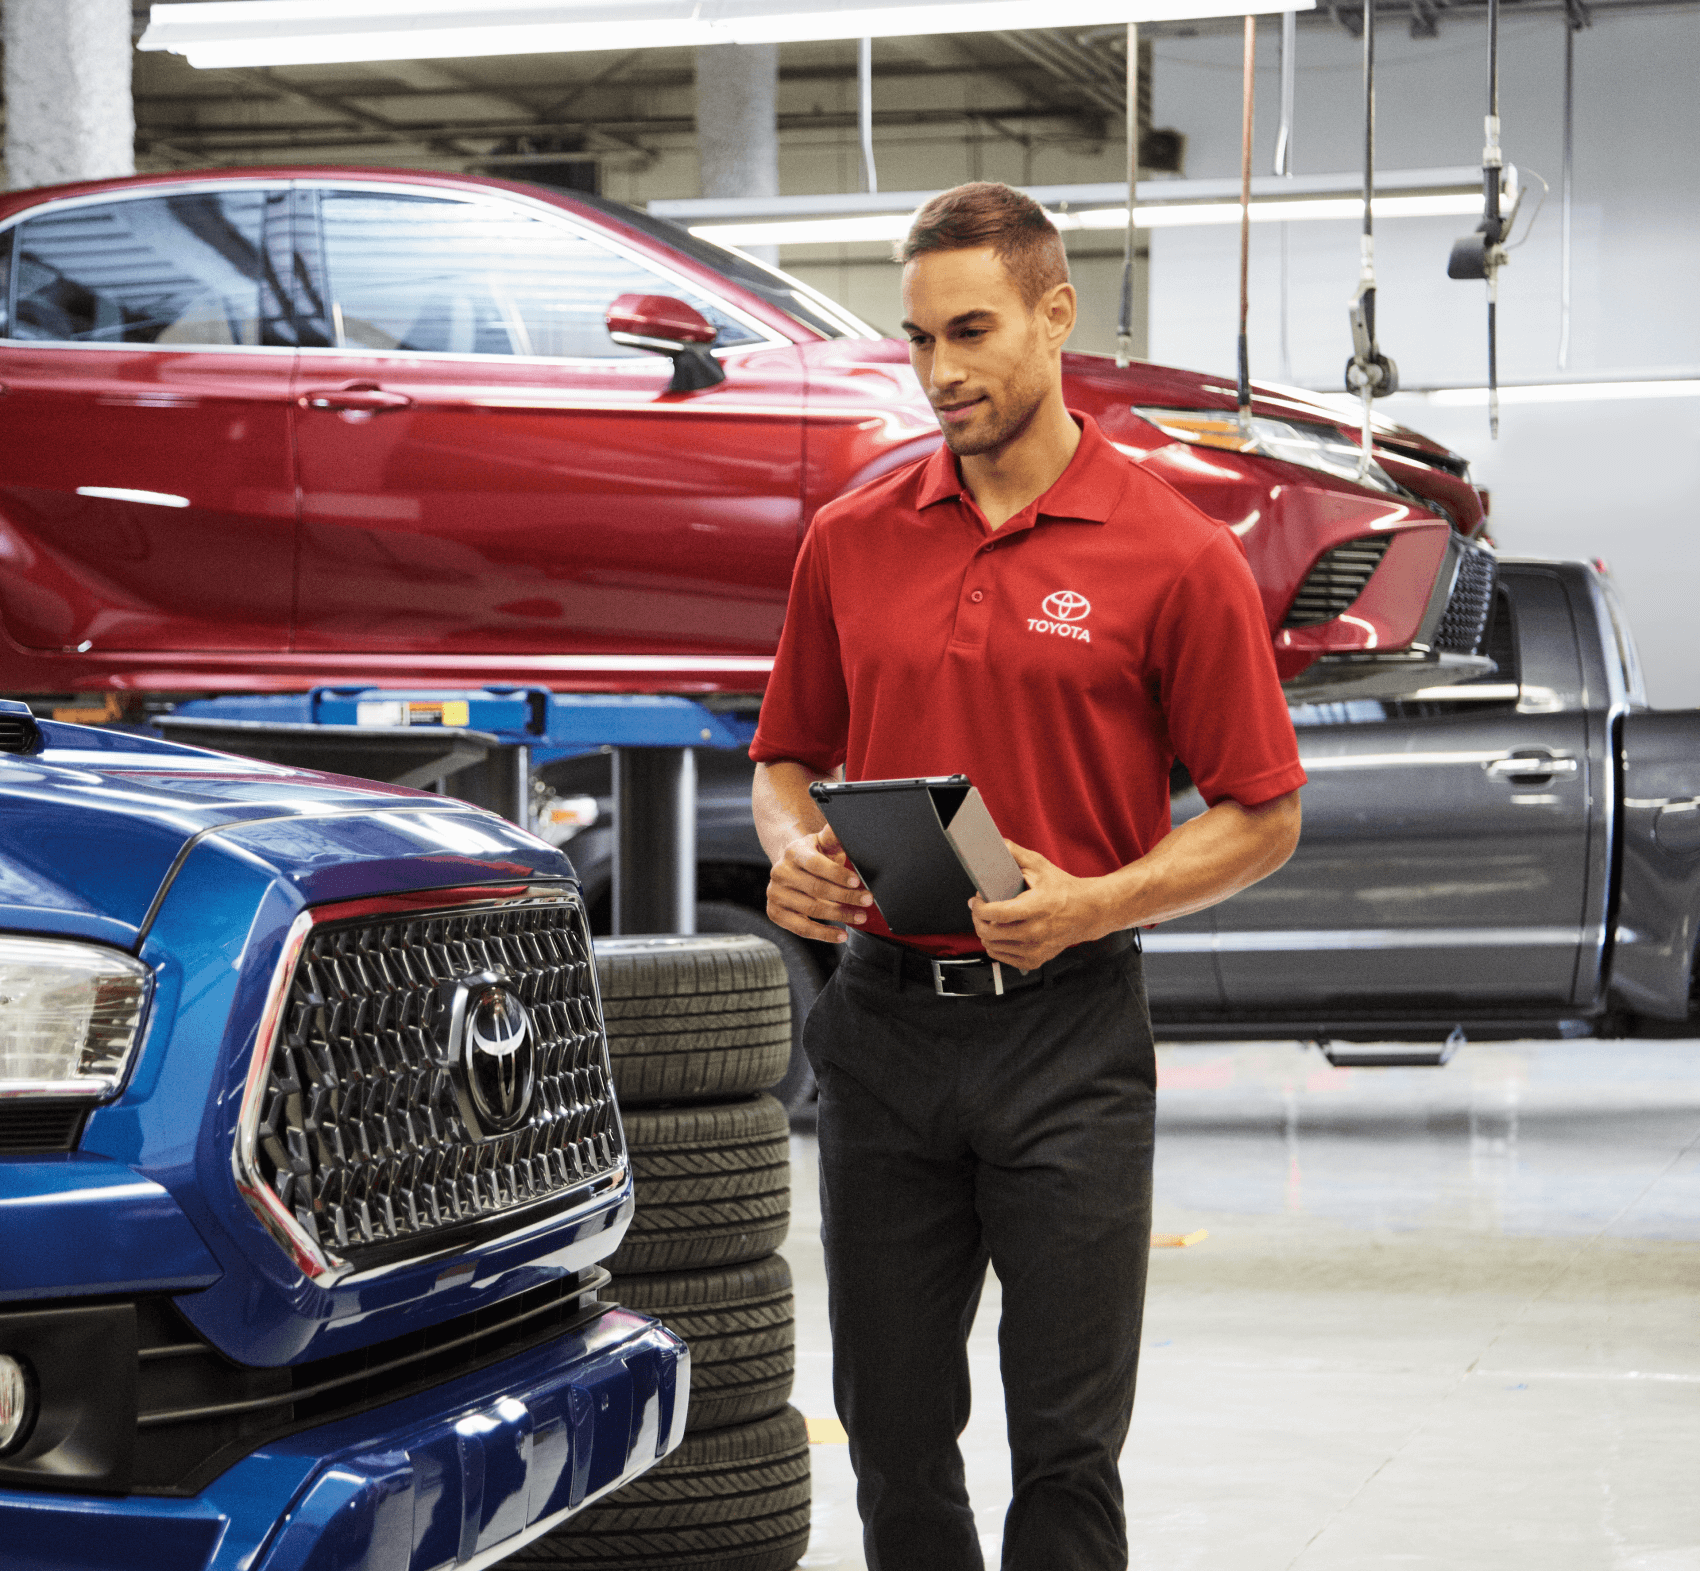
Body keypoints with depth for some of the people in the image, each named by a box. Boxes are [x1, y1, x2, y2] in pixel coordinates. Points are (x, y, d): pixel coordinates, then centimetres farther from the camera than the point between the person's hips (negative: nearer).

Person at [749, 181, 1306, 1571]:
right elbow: (789, 758, 17)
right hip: (883, 1023, 4)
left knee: (1067, 1446, 0)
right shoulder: (852, 541, 8)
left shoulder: (1175, 556, -4)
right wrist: (797, 853, -5)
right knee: (893, 1431, 10)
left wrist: (1091, 906, -17)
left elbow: (1263, 815, -2)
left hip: (1068, 1035, -4)